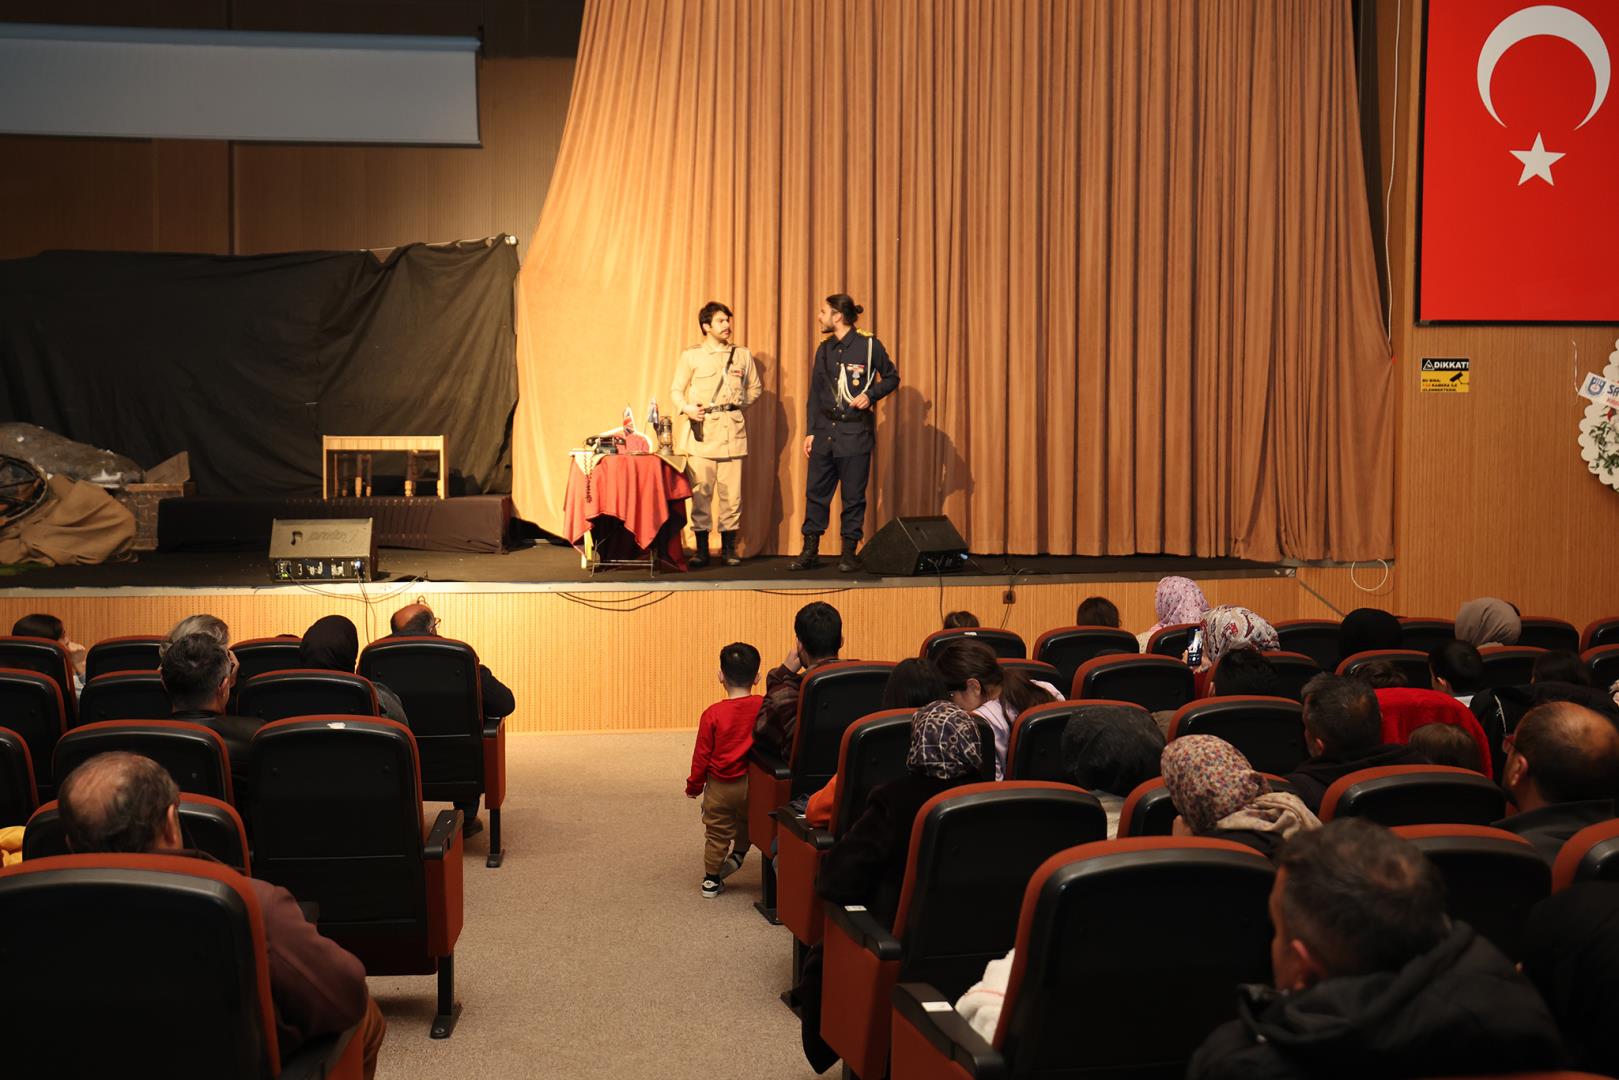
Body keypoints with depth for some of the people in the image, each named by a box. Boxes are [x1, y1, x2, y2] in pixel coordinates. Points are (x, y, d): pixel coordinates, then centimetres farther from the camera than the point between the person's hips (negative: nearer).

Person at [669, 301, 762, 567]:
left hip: (733, 429, 2)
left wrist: (739, 404, 5)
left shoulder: (742, 355, 13)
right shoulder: (691, 355, 6)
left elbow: (754, 389, 20)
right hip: (702, 429, -2)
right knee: (700, 490, -5)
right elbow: (676, 389, 7)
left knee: (732, 491, -1)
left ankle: (729, 547, 7)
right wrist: (687, 407, -11)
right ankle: (701, 549, 1)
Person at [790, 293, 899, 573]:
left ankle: (849, 552, 10)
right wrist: (810, 431, 8)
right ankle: (810, 551, 10)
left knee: (853, 496, 1)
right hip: (825, 431, 4)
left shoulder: (869, 345, -4)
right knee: (815, 492, 3)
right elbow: (815, 393, 13)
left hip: (855, 432, -4)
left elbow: (891, 377, 5)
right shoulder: (824, 349, 10)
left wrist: (870, 395, -12)